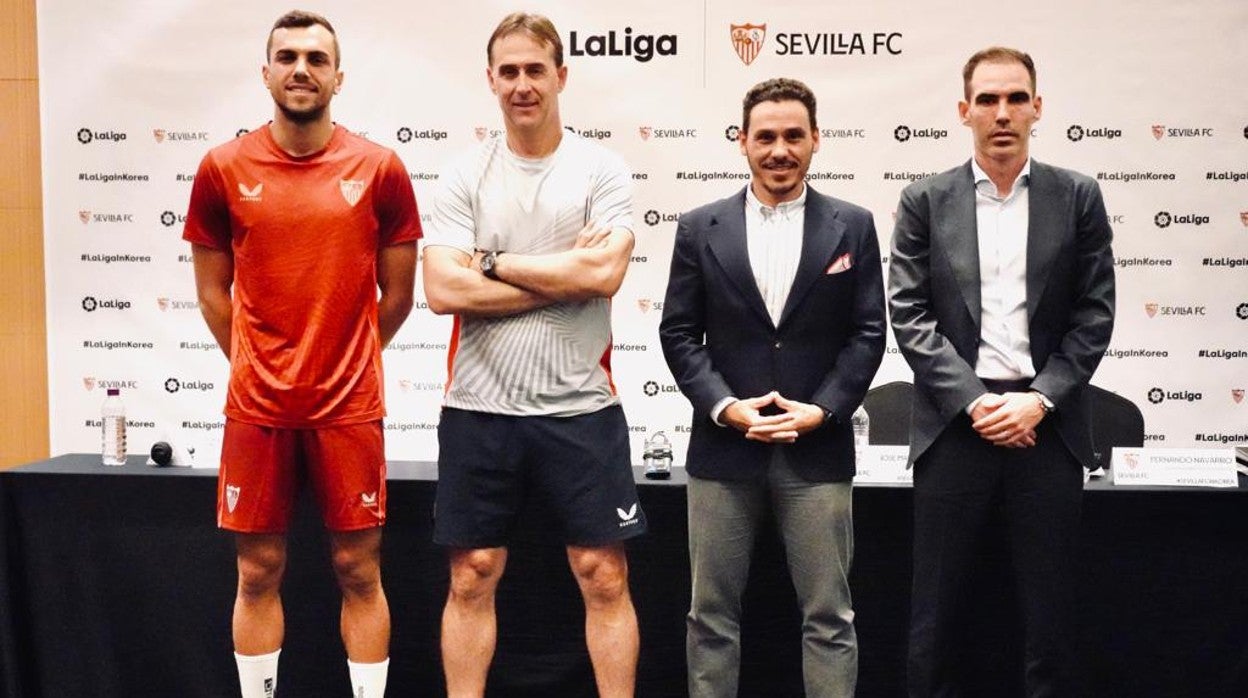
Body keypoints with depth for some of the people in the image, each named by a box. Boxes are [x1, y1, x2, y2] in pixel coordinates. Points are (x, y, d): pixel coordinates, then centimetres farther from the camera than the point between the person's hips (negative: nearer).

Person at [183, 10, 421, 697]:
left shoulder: (380, 169, -1)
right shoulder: (223, 169, 1)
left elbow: (397, 293, 7)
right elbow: (213, 292, 10)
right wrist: (258, 367, 11)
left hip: (349, 407, -1)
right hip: (256, 407, 1)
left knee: (359, 572, 6)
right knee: (258, 573, 8)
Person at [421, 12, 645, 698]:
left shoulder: (602, 169, -1)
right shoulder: (464, 176, 3)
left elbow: (604, 273, -15)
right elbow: (443, 289, -9)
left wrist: (494, 263, -9)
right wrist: (565, 274, -11)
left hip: (580, 408, -1)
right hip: (478, 409, 2)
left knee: (604, 576, 6)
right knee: (472, 578, 10)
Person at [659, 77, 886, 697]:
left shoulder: (852, 226, 4)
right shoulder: (700, 229, 5)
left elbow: (868, 333, 2)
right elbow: (678, 332, 3)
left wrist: (821, 410, -10)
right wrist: (724, 407, -10)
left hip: (818, 452, 0)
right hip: (724, 449, 1)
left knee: (829, 616, 6)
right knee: (712, 614, 8)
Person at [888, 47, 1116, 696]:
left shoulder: (1077, 197, 5)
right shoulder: (925, 201, 3)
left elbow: (1094, 315, 2)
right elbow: (910, 315, -2)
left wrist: (1039, 401, -9)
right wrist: (975, 402, -10)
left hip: (1047, 423, 1)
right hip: (955, 423, 0)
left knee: (1048, 606, 8)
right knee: (936, 606, 6)